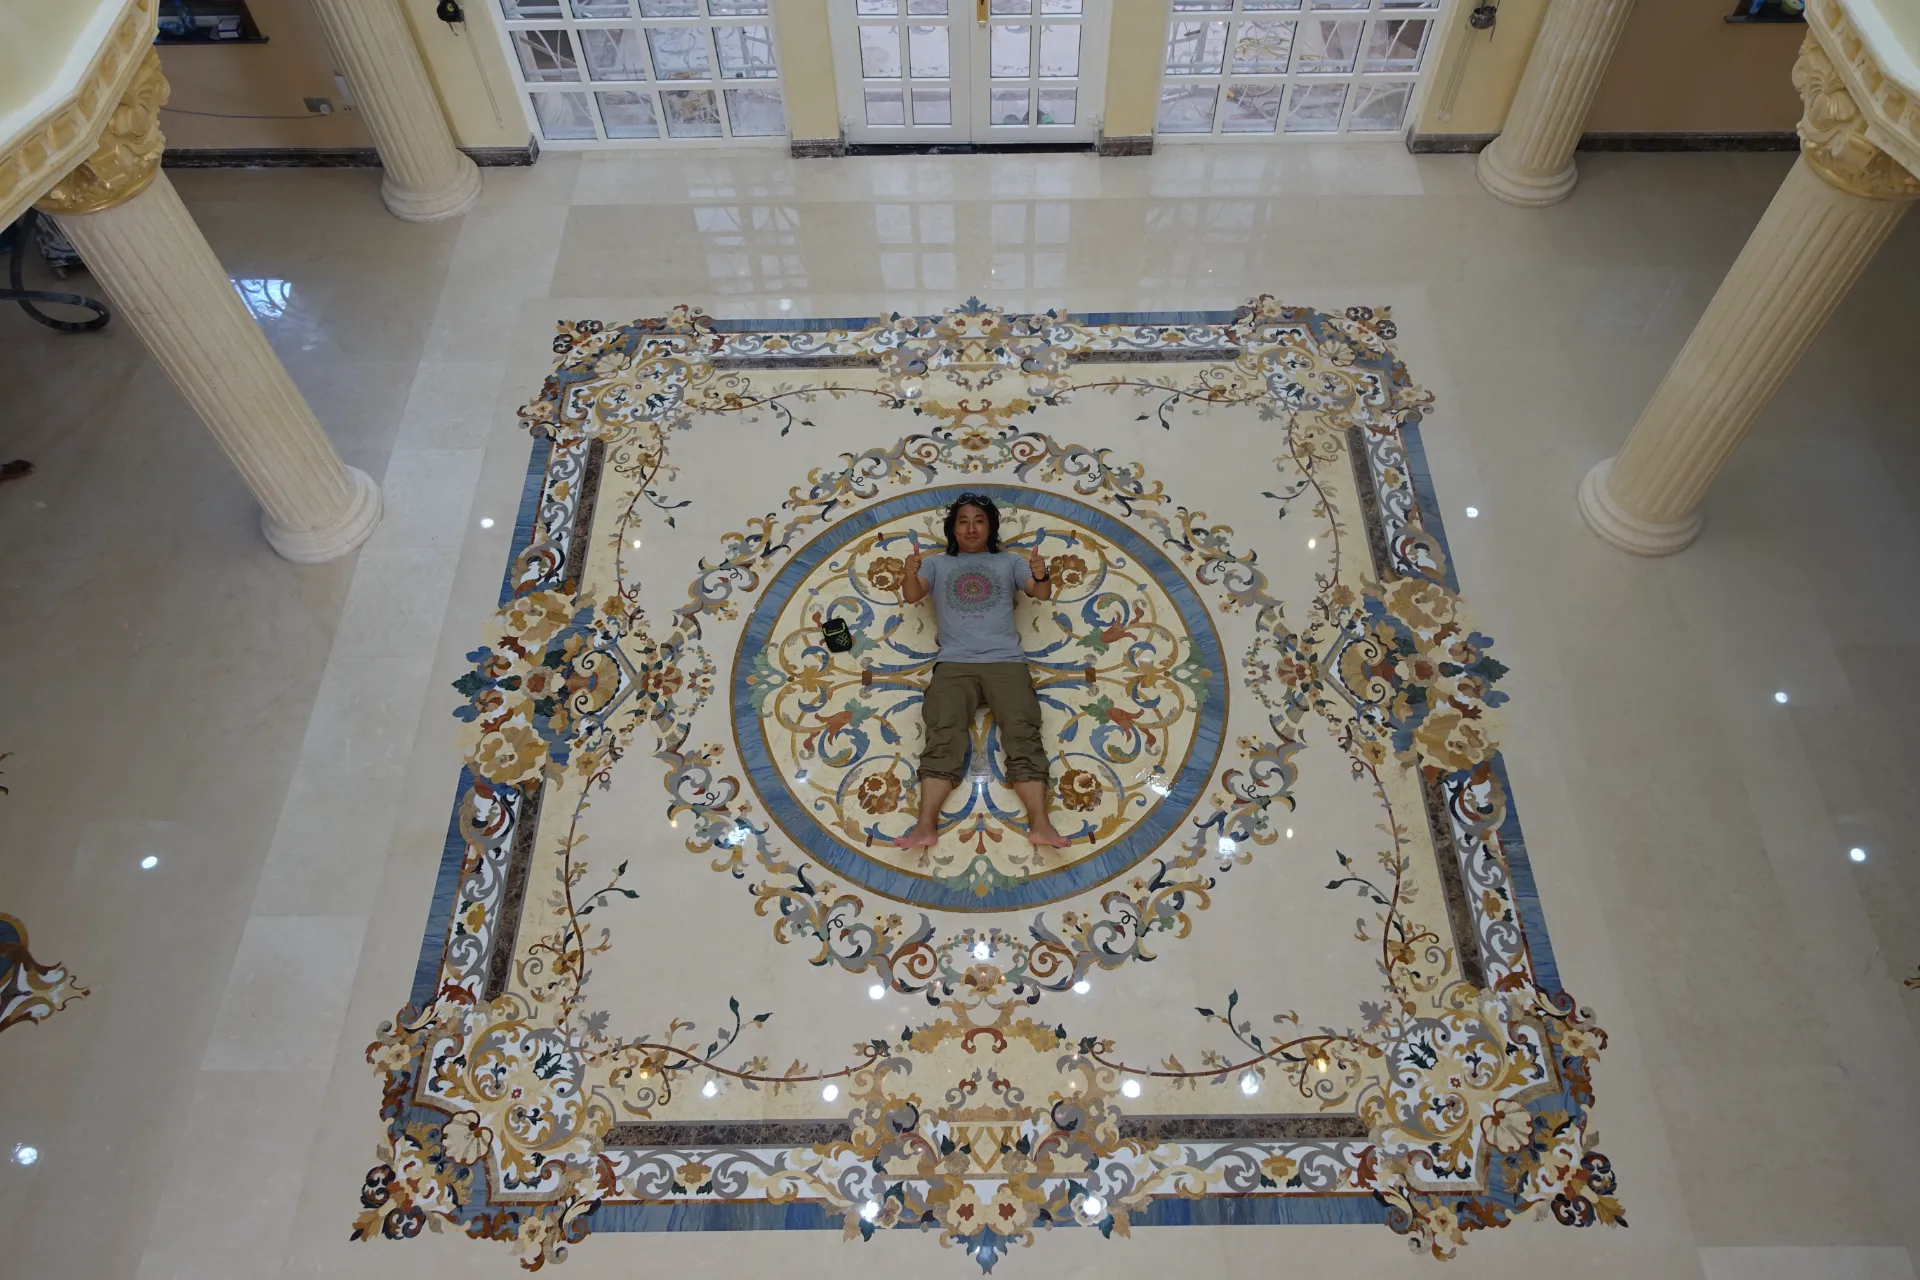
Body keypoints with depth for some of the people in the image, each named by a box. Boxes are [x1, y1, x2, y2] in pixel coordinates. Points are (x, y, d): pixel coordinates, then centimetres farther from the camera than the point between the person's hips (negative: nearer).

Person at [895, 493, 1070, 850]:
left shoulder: (1008, 562, 21)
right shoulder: (938, 564, 22)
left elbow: (1042, 594, 8)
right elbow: (912, 596, 5)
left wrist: (1041, 576, -17)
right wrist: (911, 574, -19)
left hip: (1006, 663, 0)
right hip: (954, 665, 0)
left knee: (1023, 735, -19)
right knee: (943, 737, -19)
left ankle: (1040, 824, -30)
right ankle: (926, 826, -31)